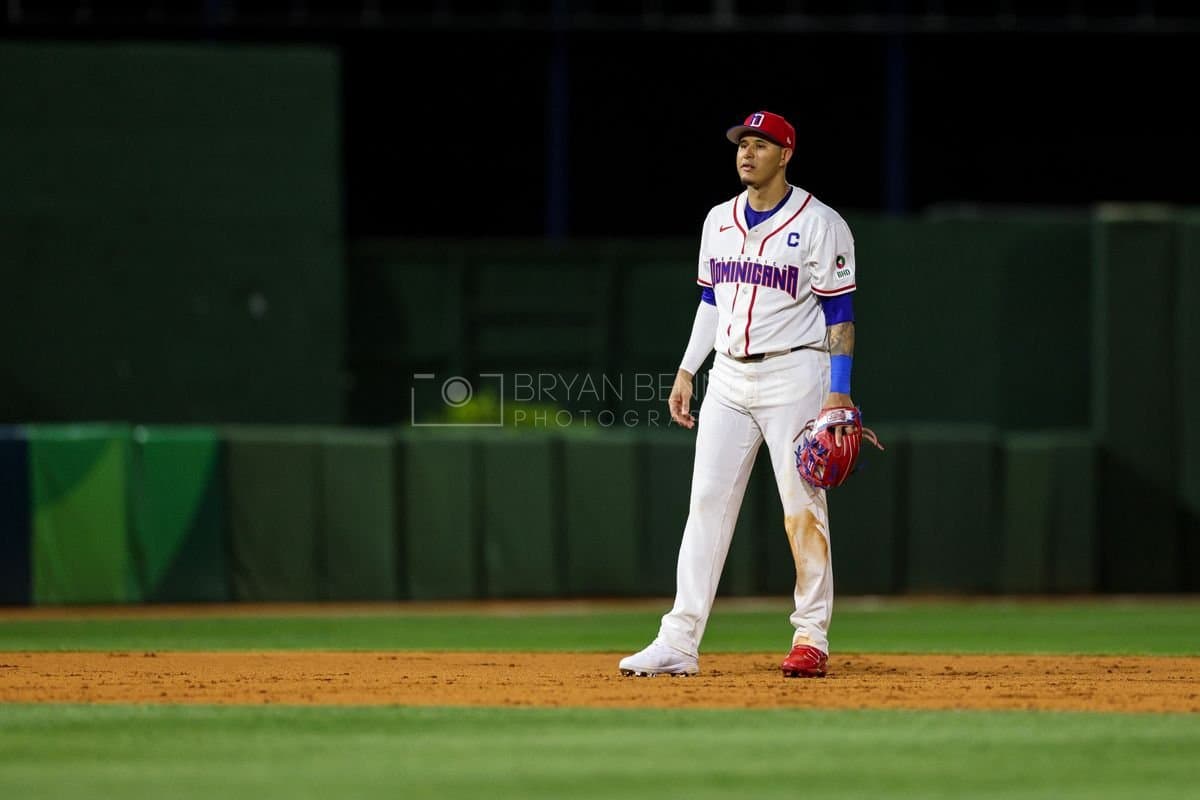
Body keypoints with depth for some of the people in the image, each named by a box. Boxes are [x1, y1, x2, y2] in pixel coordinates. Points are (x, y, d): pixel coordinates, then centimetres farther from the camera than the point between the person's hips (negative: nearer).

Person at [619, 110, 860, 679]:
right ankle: (679, 642, -3)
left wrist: (839, 390, -15)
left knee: (802, 508, -4)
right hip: (728, 377, 6)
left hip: (794, 375, -6)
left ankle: (812, 638, 4)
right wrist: (686, 371, 12)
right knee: (707, 503, 0)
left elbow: (839, 312, -8)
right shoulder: (720, 221, 13)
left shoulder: (818, 224, -6)